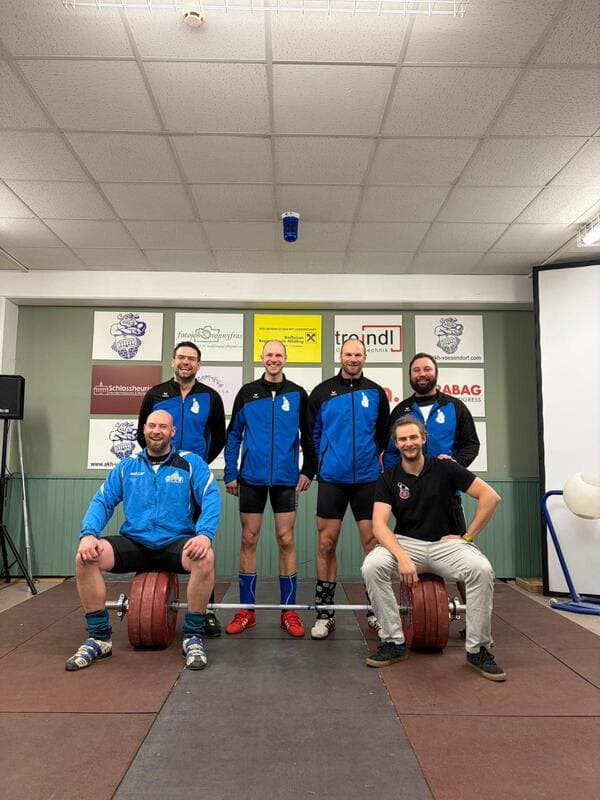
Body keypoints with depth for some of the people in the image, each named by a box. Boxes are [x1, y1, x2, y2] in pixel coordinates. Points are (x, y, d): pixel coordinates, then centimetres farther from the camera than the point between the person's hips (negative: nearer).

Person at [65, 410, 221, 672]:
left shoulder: (191, 463, 0)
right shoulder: (127, 466, 9)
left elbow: (211, 499, -10)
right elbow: (102, 501, 4)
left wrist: (204, 534, -28)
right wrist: (88, 534, -15)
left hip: (175, 543, -2)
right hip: (135, 543, 3)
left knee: (204, 558, -34)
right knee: (85, 558, -22)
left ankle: (193, 636, -13)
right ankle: (98, 638, -5)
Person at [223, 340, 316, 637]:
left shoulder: (297, 395, 4)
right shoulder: (247, 392, 5)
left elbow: (308, 435, 8)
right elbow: (233, 435, 6)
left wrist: (308, 470, 2)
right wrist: (230, 473, 2)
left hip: (286, 478, 0)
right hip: (252, 478, 1)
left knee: (285, 541, 3)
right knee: (248, 541, 5)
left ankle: (289, 611, 14)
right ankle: (246, 611, 17)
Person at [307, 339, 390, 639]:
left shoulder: (376, 393, 6)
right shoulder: (322, 392, 2)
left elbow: (384, 434, 16)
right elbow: (312, 433, 9)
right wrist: (322, 463, 10)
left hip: (367, 478, 1)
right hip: (332, 478, -1)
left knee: (372, 543, 4)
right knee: (326, 544, 2)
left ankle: (376, 611, 17)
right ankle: (324, 613, 14)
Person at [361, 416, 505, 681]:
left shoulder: (444, 468, -6)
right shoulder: (388, 478, -4)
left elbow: (490, 496, -7)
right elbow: (379, 525, -15)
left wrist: (467, 536, -8)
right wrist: (402, 557, -31)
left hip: (446, 543, 0)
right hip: (407, 543, 1)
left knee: (482, 570, -31)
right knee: (372, 567, -29)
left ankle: (477, 649, -11)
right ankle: (393, 642, -11)